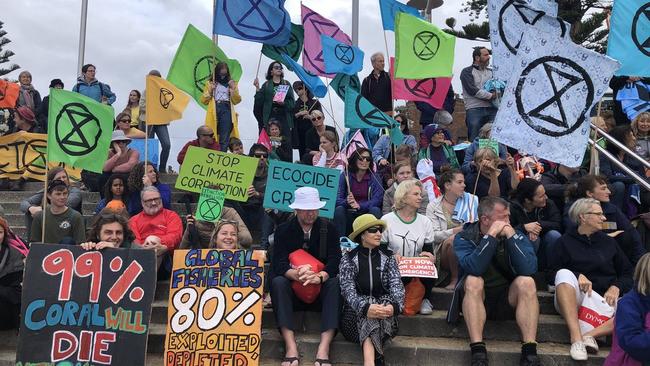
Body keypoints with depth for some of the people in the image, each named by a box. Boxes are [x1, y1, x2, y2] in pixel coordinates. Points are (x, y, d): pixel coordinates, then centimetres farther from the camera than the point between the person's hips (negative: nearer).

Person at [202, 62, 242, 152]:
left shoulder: (231, 83, 17)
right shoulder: (210, 83, 16)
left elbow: (237, 101, 10)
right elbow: (204, 100, 11)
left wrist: (233, 89, -3)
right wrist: (210, 90, -2)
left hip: (226, 110, 0)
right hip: (214, 110, 0)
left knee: (225, 138, -10)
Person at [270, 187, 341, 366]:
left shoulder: (329, 229, 0)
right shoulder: (283, 230, 0)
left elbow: (335, 261, -13)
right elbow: (279, 263, -14)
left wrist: (320, 276, -35)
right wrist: (296, 274, -37)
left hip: (321, 288, 0)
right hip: (293, 288, 0)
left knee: (335, 283, -31)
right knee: (278, 282, -31)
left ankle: (324, 348, -40)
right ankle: (290, 346, -39)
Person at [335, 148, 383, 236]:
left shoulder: (375, 178, 2)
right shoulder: (344, 176, 1)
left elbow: (377, 200, -11)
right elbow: (337, 199, -6)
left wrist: (359, 205, -27)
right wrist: (347, 202, -30)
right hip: (348, 214, 0)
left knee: (375, 210, -28)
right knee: (339, 209, -28)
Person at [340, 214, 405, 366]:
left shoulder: (388, 257, 9)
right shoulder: (348, 259, 3)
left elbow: (397, 285, -4)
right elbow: (348, 290, -11)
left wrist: (395, 306, -30)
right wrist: (366, 307, -33)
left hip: (386, 319, 1)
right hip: (356, 314, -1)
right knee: (368, 315, -35)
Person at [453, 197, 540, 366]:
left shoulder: (516, 236, -3)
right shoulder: (464, 238, -9)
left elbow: (529, 269, -21)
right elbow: (473, 269, -29)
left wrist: (510, 236, -23)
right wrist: (491, 235, -28)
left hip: (508, 300, 2)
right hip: (476, 298, -1)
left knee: (526, 281, -24)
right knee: (473, 281, -30)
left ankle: (530, 351, -29)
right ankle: (478, 351, -35)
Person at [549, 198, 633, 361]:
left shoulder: (608, 242, 19)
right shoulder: (565, 242, 9)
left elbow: (627, 273, 17)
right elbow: (553, 272, 1)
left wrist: (616, 287, -3)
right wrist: (578, 276, -16)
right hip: (574, 301, -2)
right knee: (565, 274, -33)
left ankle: (590, 335, -35)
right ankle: (576, 337, -39)